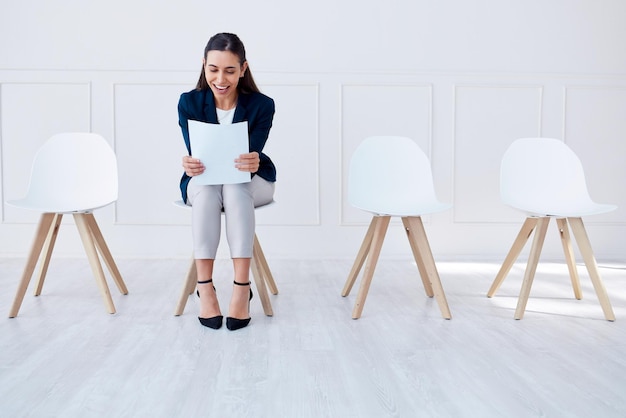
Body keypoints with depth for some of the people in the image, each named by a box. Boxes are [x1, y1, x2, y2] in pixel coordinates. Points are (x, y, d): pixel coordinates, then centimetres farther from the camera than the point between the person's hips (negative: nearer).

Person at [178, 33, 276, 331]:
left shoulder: (262, 105, -16)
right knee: (205, 187, -35)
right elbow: (194, 156, -19)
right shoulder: (189, 103, -13)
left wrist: (252, 165, -48)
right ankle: (205, 287, -32)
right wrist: (189, 165, -44)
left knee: (234, 187, -36)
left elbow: (252, 158, -23)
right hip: (202, 183, 1)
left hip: (252, 183, 0)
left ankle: (242, 288, -35)